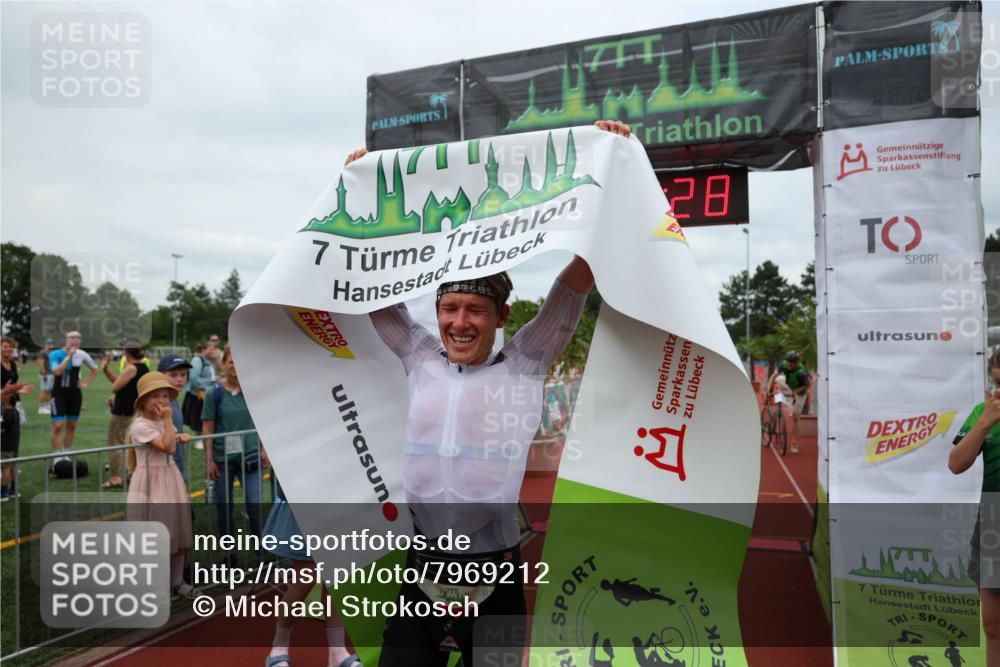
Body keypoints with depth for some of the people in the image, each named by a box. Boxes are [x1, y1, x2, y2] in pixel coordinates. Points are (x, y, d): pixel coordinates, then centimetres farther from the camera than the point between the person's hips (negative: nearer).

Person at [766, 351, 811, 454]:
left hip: (799, 394, -6)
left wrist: (796, 392, -33)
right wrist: (768, 390, -36)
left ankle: (794, 444, 2)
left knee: (795, 418, -6)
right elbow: (773, 377, -25)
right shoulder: (783, 364, -26)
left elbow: (809, 384, -24)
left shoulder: (801, 372, -38)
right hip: (789, 388, 6)